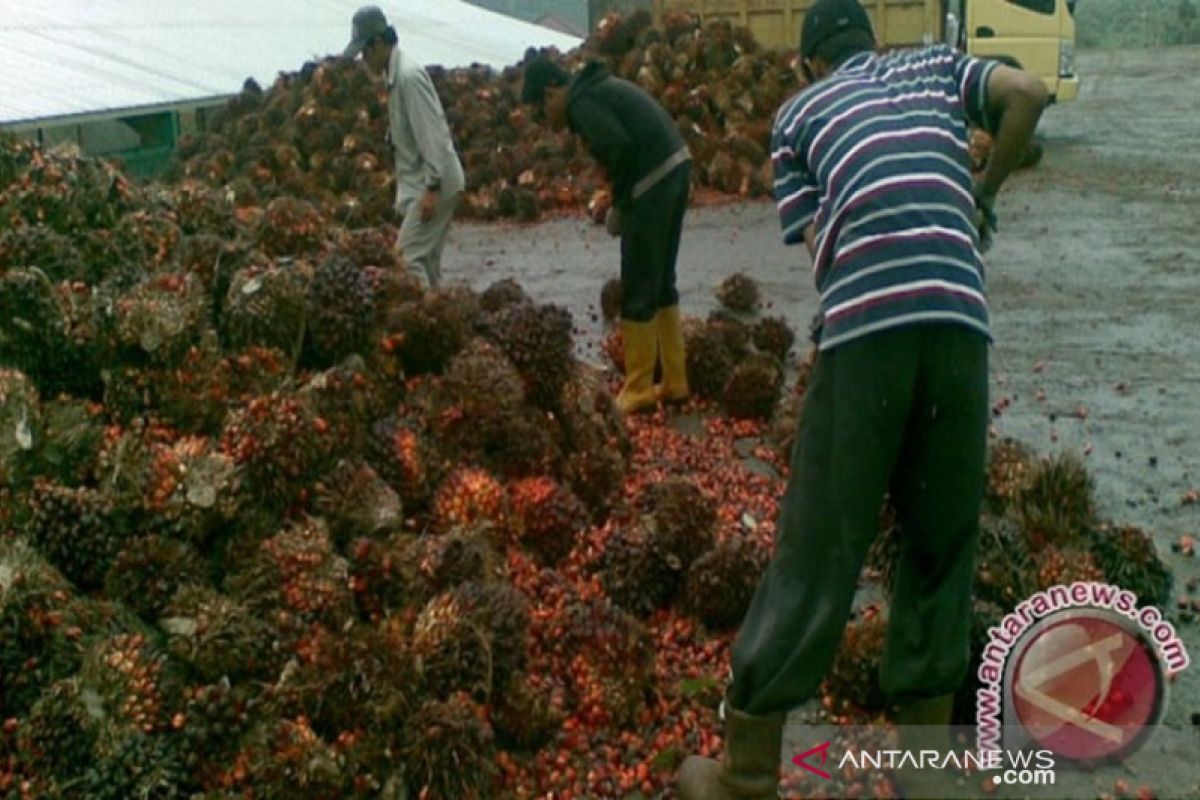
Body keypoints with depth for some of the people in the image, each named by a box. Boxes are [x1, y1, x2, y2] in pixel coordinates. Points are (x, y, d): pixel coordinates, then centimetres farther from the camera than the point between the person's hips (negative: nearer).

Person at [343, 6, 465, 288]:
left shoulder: (408, 75, -16)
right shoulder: (397, 75, 13)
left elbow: (431, 135, -21)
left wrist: (432, 188, -23)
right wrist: (409, 189, 19)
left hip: (434, 183, -9)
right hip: (421, 182, 9)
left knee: (409, 256, -12)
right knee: (426, 258, 11)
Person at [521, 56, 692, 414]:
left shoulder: (582, 101, -8)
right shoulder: (598, 87, 21)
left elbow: (621, 146, -21)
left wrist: (620, 206, -9)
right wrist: (621, 202, 13)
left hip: (654, 178, -10)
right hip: (677, 166, 10)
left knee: (638, 291, 0)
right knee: (661, 283, 17)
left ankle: (638, 391, 8)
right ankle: (674, 382, 23)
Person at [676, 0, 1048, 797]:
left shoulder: (798, 113, 19)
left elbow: (817, 242, 7)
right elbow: (1027, 92, 6)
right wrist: (981, 199, 20)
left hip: (864, 324, -1)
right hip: (959, 317, 2)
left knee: (819, 545, 3)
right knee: (941, 542, 14)